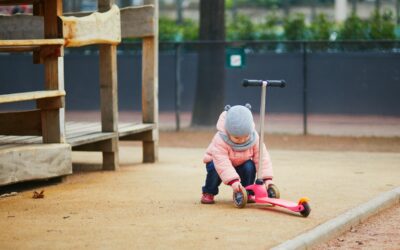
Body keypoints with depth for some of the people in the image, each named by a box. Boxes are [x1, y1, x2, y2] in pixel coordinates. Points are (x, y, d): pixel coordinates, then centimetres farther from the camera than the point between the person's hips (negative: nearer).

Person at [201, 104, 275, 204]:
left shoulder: (255, 139, -23)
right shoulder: (220, 140, -36)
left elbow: (262, 158, -20)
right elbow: (222, 162, -43)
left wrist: (267, 178, -31)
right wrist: (233, 180, -53)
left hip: (241, 164, 3)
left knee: (250, 167, -27)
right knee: (215, 169, -35)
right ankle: (208, 193, -9)